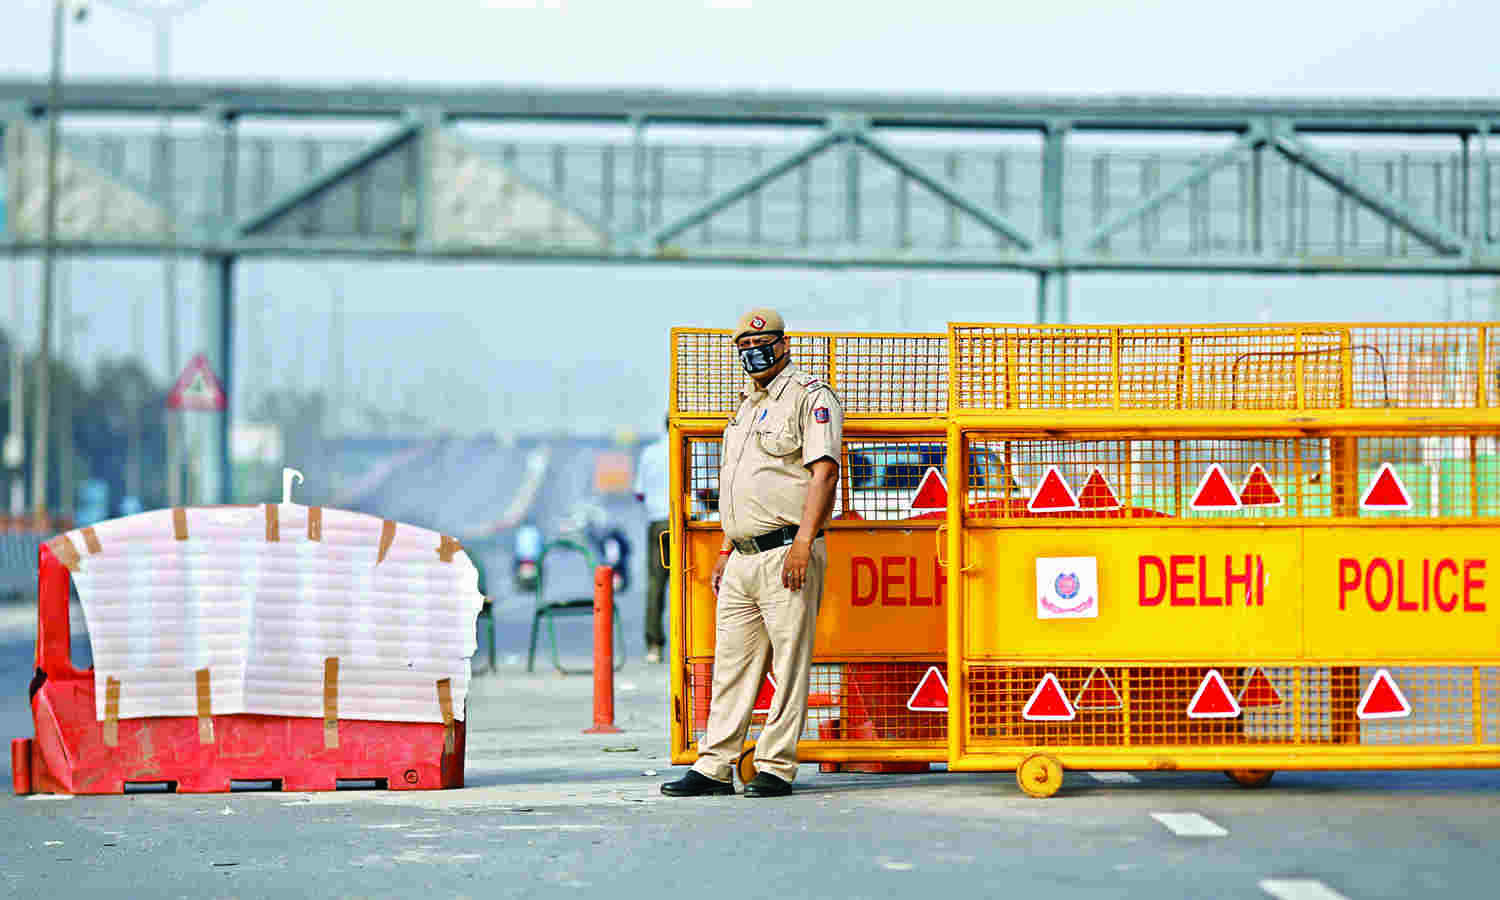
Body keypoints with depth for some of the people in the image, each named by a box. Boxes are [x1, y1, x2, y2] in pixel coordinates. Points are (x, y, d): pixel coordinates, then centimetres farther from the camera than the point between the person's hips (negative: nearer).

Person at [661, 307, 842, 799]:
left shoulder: (809, 396, -4)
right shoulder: (748, 404, 22)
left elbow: (824, 471, -14)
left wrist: (803, 542, -22)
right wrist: (726, 550, 21)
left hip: (786, 553, -8)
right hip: (743, 559, 8)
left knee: (789, 664, -4)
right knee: (731, 664, 8)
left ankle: (776, 768, -2)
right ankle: (714, 767, 11)